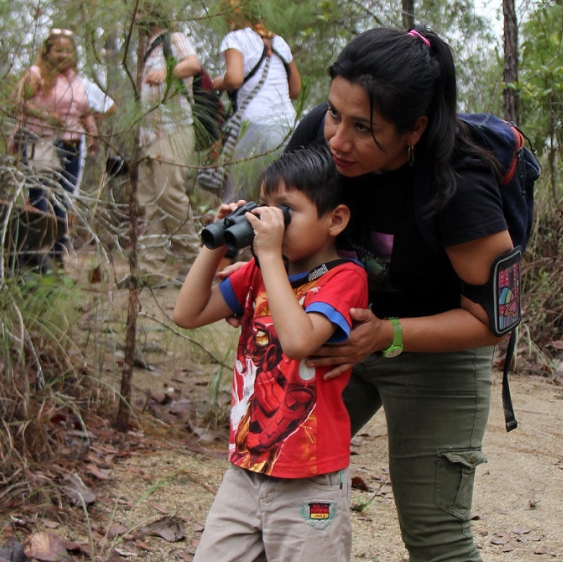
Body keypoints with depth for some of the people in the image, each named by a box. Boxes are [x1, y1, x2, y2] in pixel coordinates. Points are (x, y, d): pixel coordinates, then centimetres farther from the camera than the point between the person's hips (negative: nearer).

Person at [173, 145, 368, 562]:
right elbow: (188, 314, 9)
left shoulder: (345, 277, -12)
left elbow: (298, 340, -29)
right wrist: (217, 245, 0)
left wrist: (271, 255, -23)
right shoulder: (259, 273, 9)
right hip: (245, 470, 6)